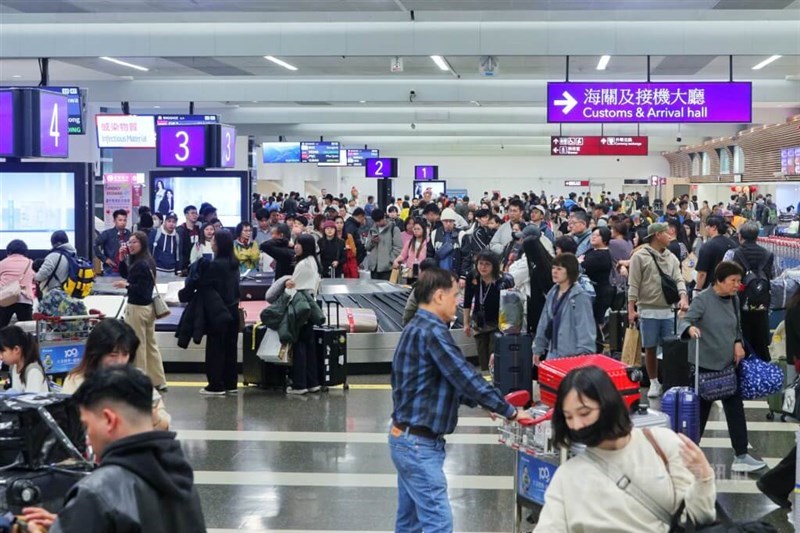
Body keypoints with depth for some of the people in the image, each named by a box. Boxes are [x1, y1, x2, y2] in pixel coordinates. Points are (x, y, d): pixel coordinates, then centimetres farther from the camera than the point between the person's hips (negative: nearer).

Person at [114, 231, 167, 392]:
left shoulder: (140, 264, -18)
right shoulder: (147, 261, 11)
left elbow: (143, 289, -21)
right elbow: (125, 274, 19)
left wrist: (127, 285, -29)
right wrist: (123, 259, 7)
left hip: (137, 308, -10)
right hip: (147, 306, 10)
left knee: (137, 346, -3)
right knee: (151, 344, 14)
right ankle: (158, 381, 19)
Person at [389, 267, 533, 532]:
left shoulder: (417, 328, 13)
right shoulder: (432, 331, -18)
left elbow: (449, 381, 22)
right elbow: (465, 377, -20)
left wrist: (486, 403, 18)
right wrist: (509, 411, -10)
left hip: (408, 440, 10)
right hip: (420, 444, -10)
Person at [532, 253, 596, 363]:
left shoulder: (580, 297, -12)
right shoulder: (552, 294, 11)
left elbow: (585, 329, -15)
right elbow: (544, 323, 17)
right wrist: (538, 349, 18)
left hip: (573, 357, -8)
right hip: (553, 355, 8)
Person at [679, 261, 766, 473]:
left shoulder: (733, 300, 6)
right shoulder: (702, 299, -13)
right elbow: (685, 320, -23)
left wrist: (738, 342, -3)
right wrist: (690, 328, -46)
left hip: (728, 363, 6)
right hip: (706, 364, -6)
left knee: (735, 409, 4)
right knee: (701, 410, 5)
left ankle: (741, 456, 8)